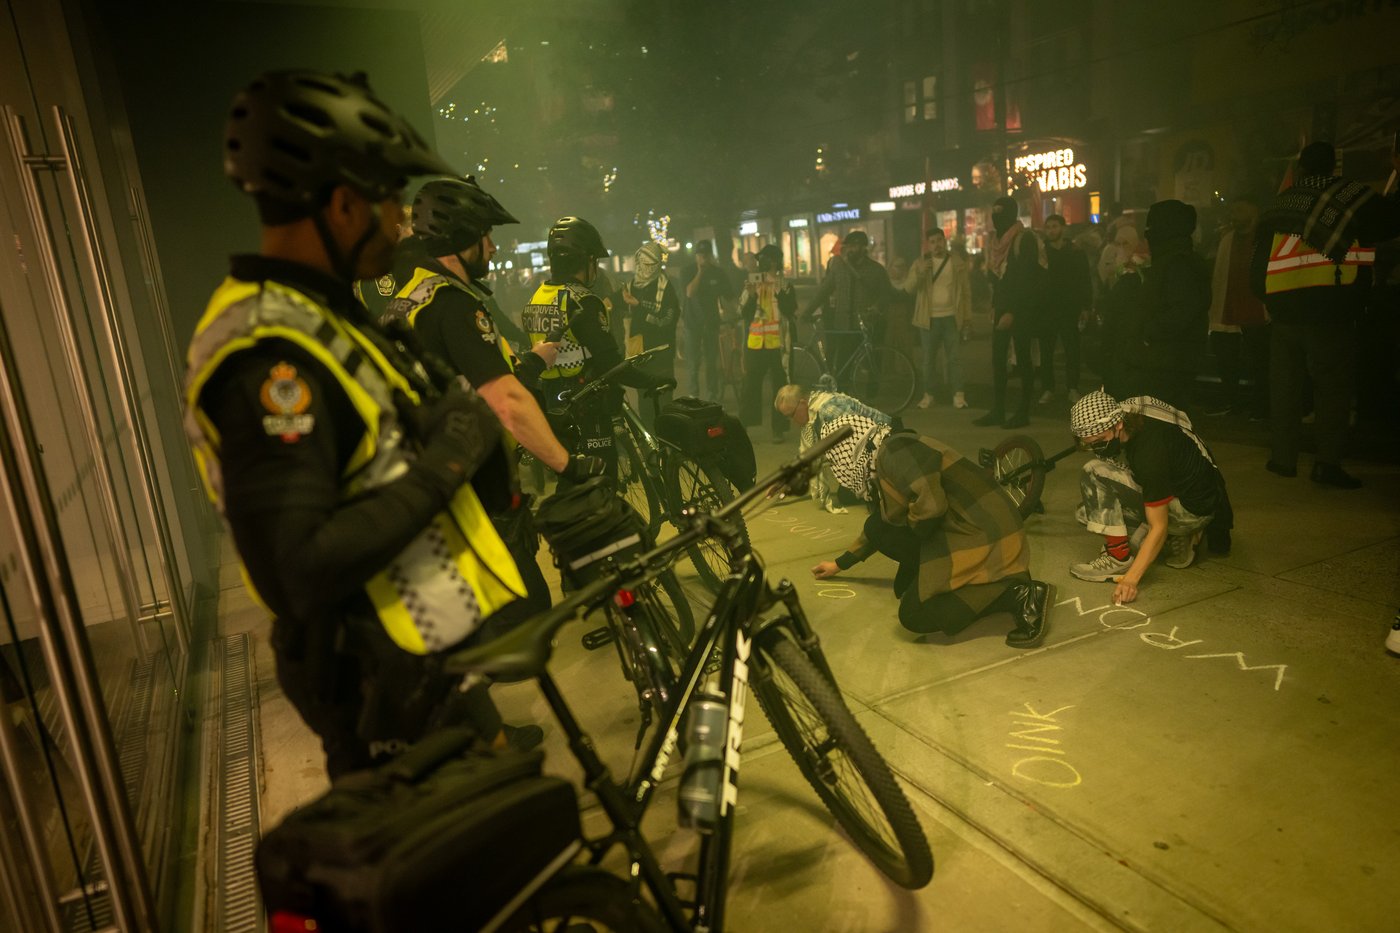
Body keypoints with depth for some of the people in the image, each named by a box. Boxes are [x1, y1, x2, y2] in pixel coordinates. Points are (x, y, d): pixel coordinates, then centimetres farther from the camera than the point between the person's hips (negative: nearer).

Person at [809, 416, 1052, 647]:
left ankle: (1017, 595, -7)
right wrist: (840, 564, 40)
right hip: (966, 532, 9)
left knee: (916, 616, -12)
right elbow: (880, 527, 30)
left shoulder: (894, 451, -16)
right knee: (878, 528, 7)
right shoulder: (882, 462, 15)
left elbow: (931, 506, -29)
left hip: (987, 540, -9)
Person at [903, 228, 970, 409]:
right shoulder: (920, 263, 4)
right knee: (929, 358, 6)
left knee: (954, 357, 1)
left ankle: (958, 394, 3)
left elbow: (966, 290, 6)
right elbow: (908, 288, -6)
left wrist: (967, 315, 1)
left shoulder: (957, 262, 5)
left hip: (952, 317, 0)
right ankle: (928, 394, 14)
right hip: (929, 318, 1)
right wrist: (919, 273, -23)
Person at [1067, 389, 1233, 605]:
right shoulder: (1123, 415, -11)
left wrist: (1131, 579, -29)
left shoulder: (1151, 452, -32)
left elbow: (1158, 527, -27)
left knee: (1096, 474, -24)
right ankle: (1177, 540, 9)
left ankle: (1118, 558, -16)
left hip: (1195, 510, -9)